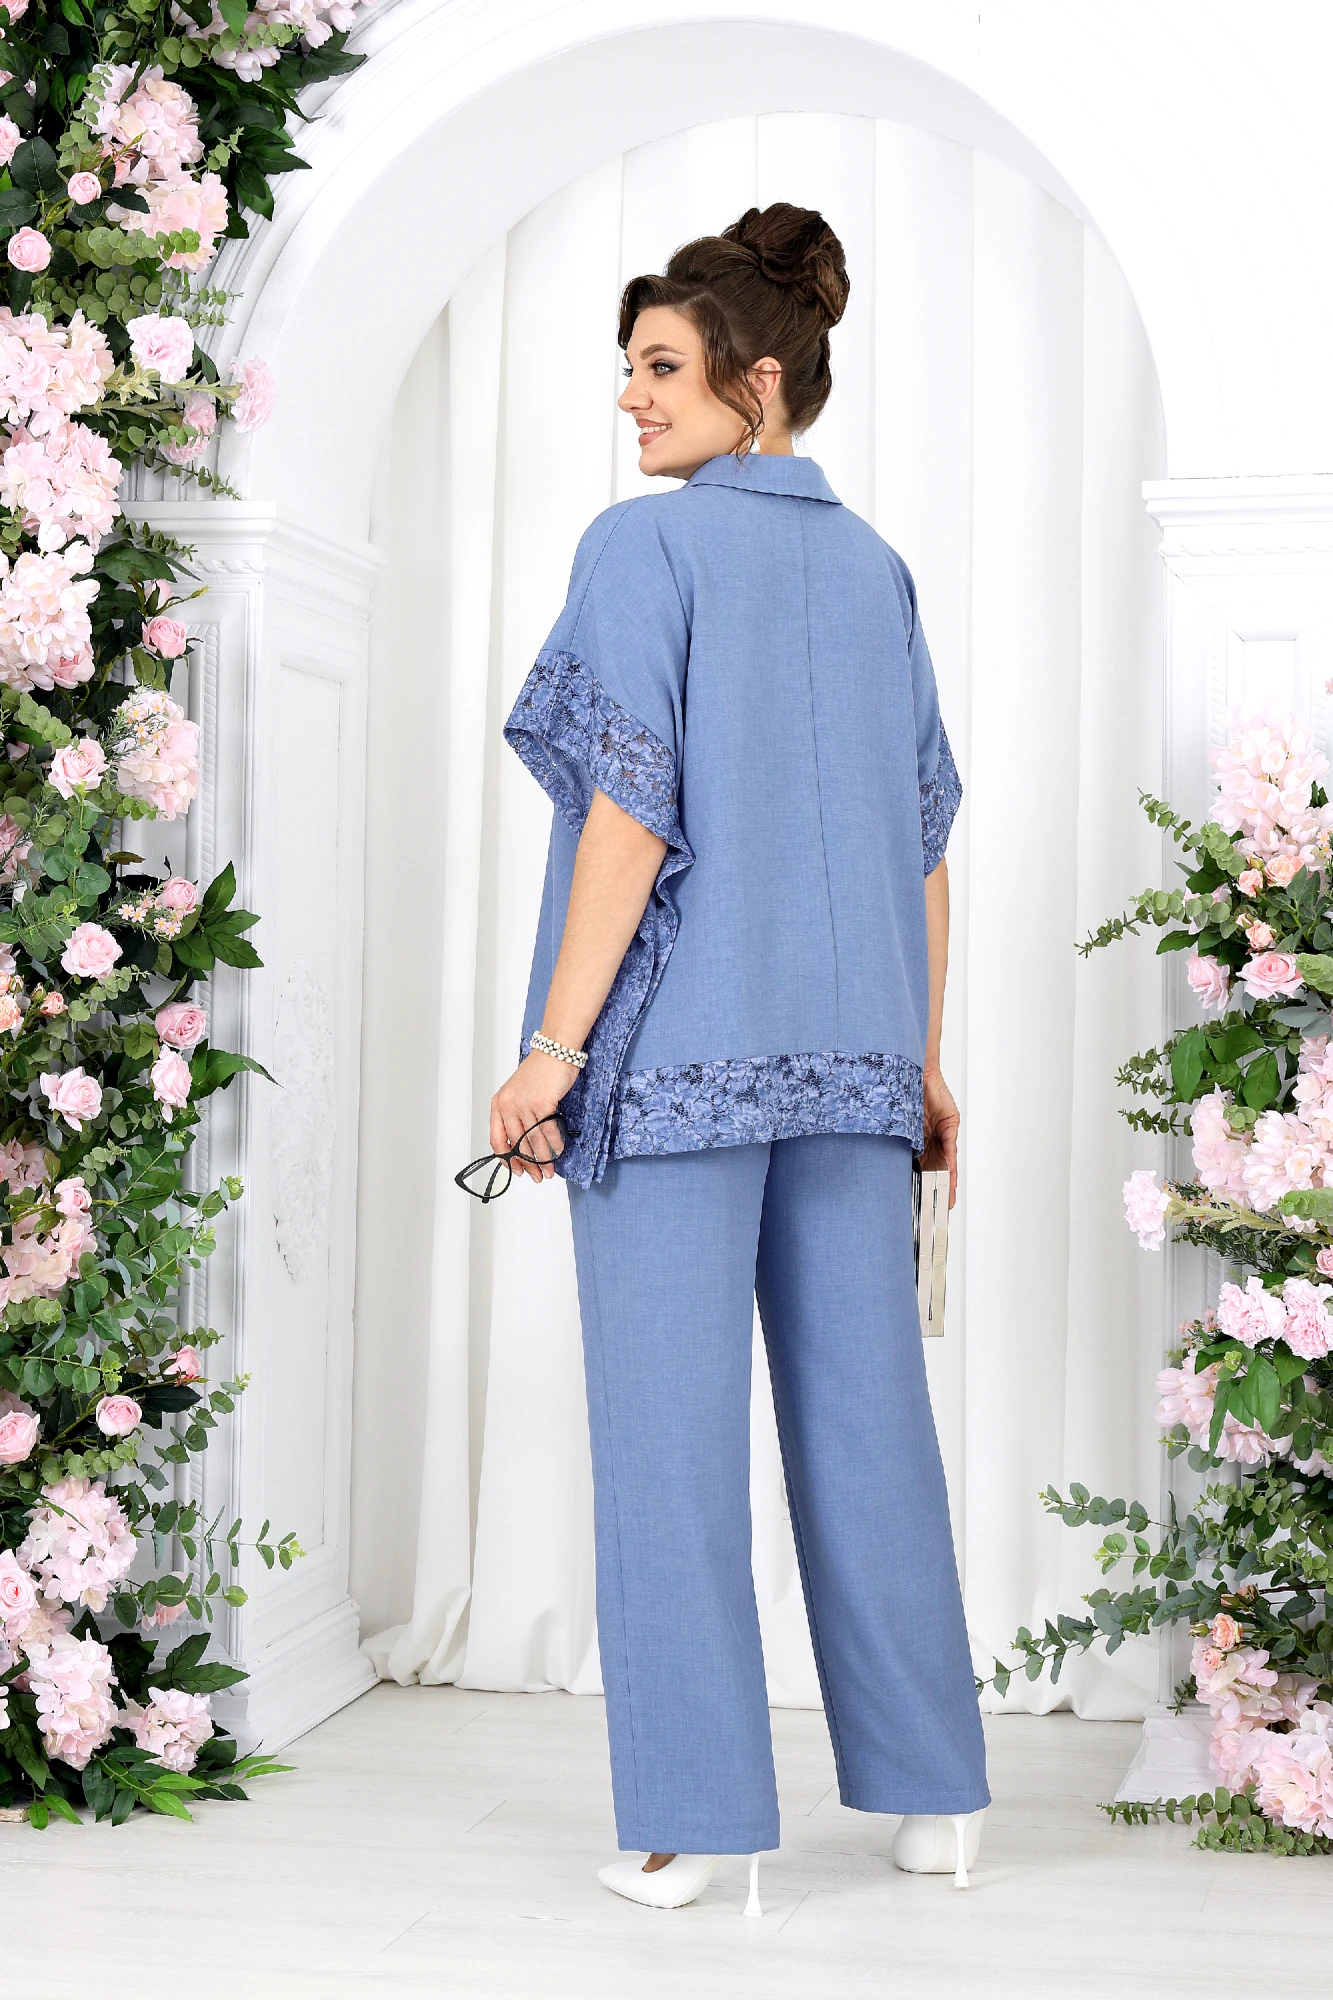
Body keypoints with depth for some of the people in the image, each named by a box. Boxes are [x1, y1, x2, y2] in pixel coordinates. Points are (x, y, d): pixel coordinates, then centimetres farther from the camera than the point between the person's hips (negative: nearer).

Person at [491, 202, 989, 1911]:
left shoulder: (646, 545, -4)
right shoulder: (874, 569, 13)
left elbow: (632, 811, -13)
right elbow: (925, 838, 13)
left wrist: (555, 1044, -12)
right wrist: (921, 1058, 18)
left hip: (678, 1033, -6)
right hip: (847, 1046, 6)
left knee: (670, 1418, -1)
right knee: (864, 1405, 10)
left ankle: (689, 1817, 2)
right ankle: (930, 1789, 16)